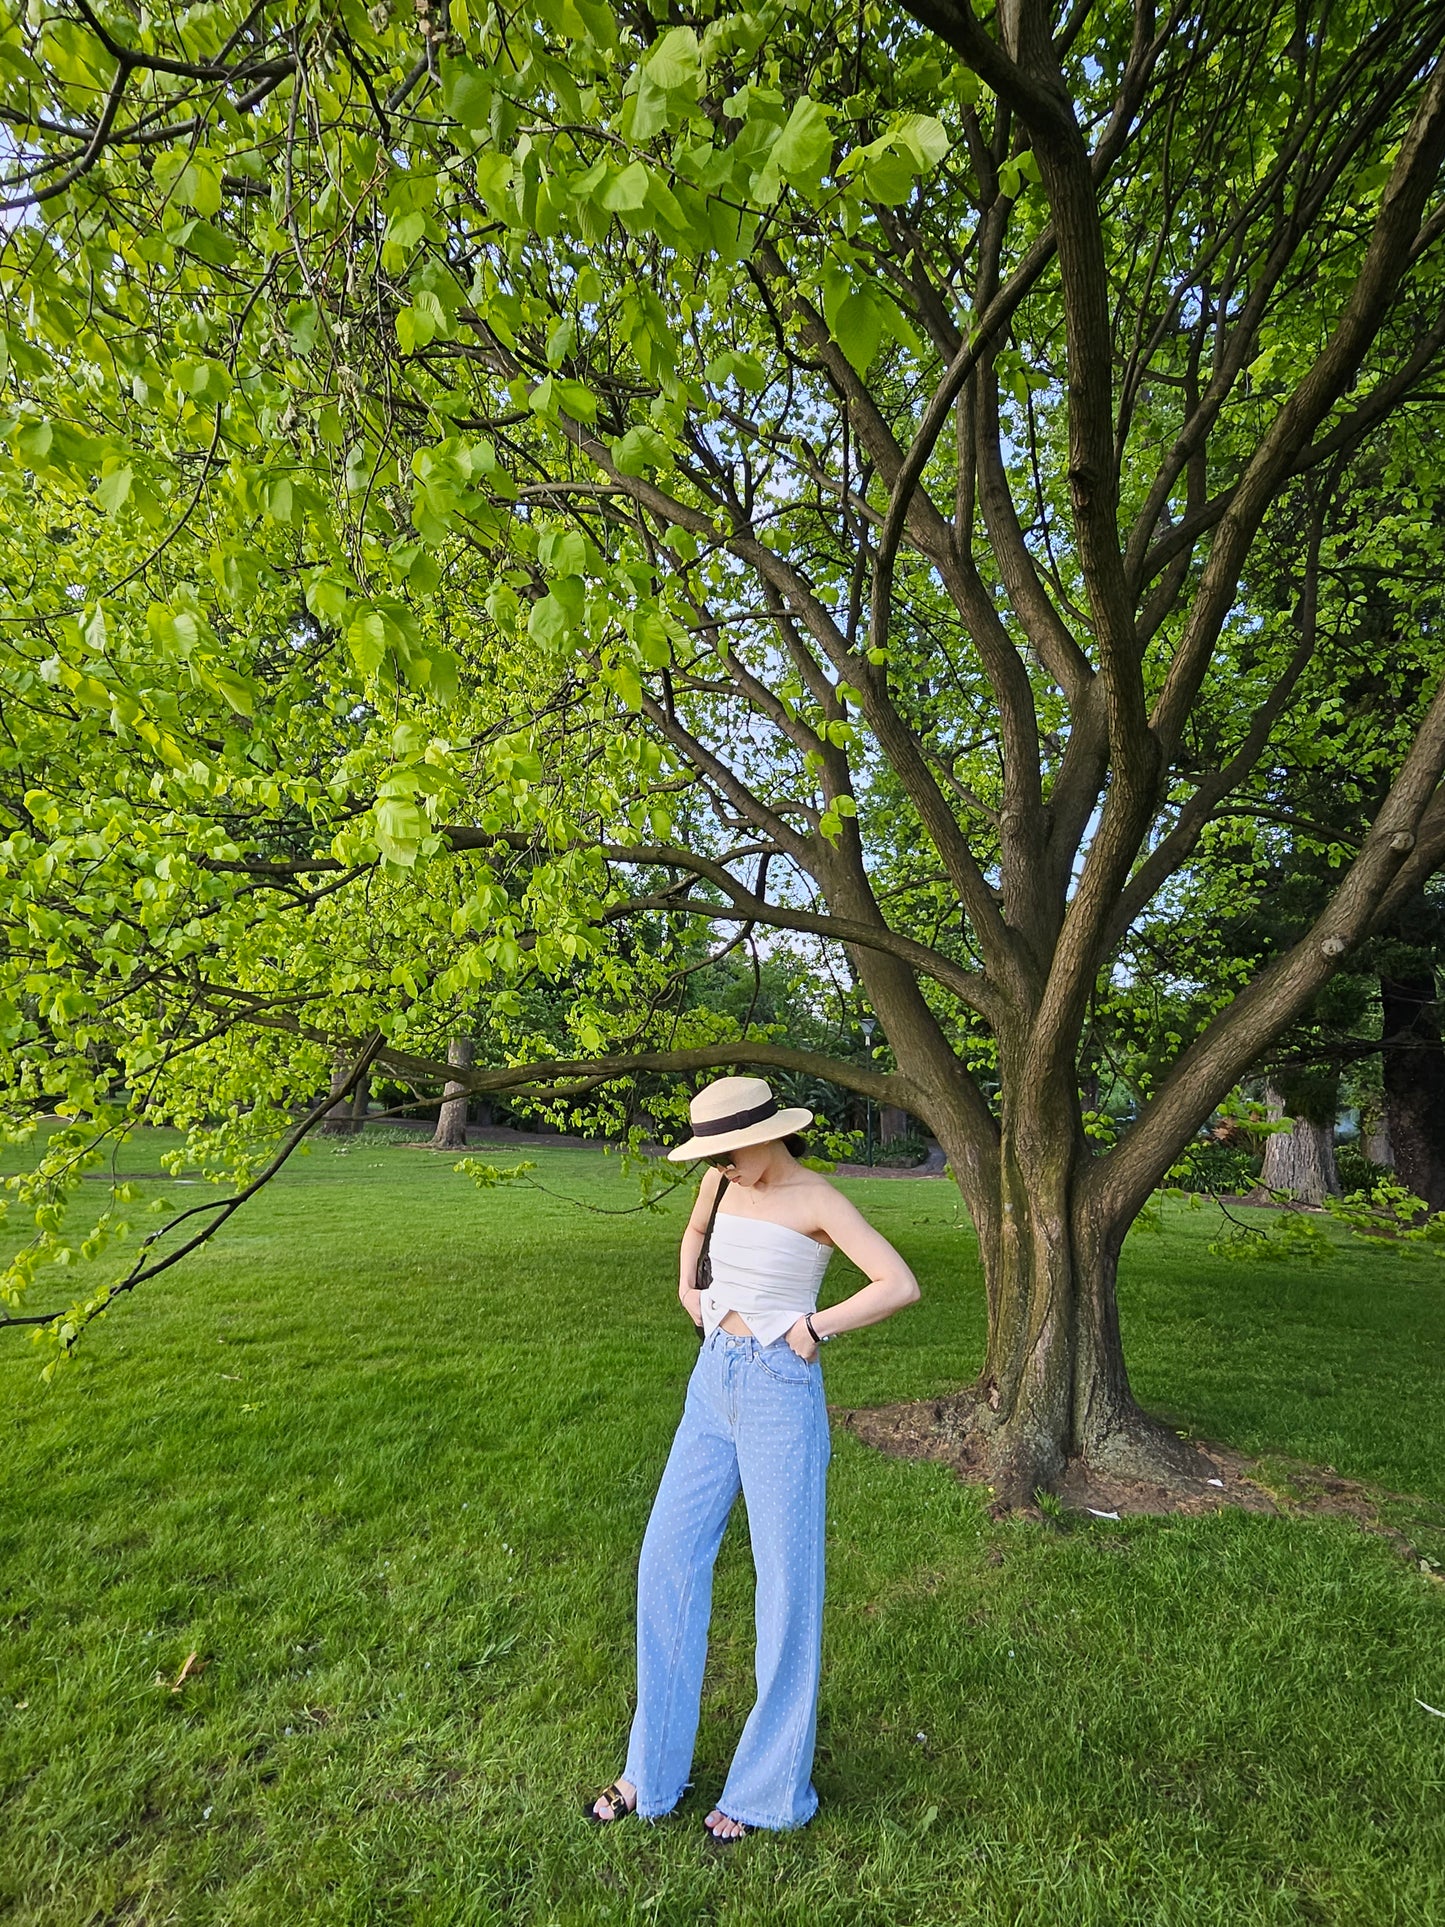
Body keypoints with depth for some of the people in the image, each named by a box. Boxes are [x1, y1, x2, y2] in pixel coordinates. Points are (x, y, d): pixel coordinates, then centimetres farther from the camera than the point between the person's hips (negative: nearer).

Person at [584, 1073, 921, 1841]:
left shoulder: (817, 1201, -13)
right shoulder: (722, 1182, 4)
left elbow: (901, 1285, -21)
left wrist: (813, 1327, -15)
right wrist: (688, 1293, 10)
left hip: (780, 1391, -6)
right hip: (713, 1382, 7)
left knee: (786, 1581, 5)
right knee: (668, 1559, 11)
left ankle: (768, 1785, 25)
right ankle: (653, 1769, 29)